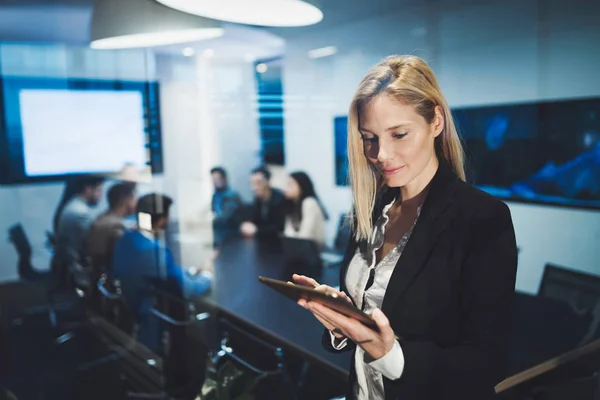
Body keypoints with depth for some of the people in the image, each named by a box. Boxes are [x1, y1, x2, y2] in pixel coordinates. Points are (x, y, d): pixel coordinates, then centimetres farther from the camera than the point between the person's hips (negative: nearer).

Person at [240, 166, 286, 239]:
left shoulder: (279, 199, -18)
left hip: (279, 239, -5)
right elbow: (255, 220, 5)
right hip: (263, 237, 5)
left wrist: (256, 230, -25)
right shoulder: (258, 198, 1)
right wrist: (249, 227, -15)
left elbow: (279, 227, -20)